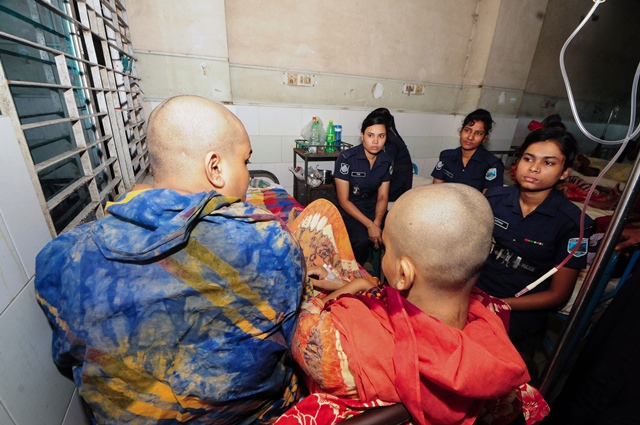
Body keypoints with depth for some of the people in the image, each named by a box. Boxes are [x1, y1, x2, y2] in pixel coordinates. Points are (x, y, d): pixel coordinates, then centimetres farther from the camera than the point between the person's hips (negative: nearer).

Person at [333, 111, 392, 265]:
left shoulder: (387, 161, -2)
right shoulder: (346, 158, -17)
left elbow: (382, 197, 1)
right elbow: (343, 200, -16)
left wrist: (377, 223, -18)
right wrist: (370, 225, -24)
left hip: (373, 208, 5)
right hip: (348, 209, -4)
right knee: (362, 240, -30)